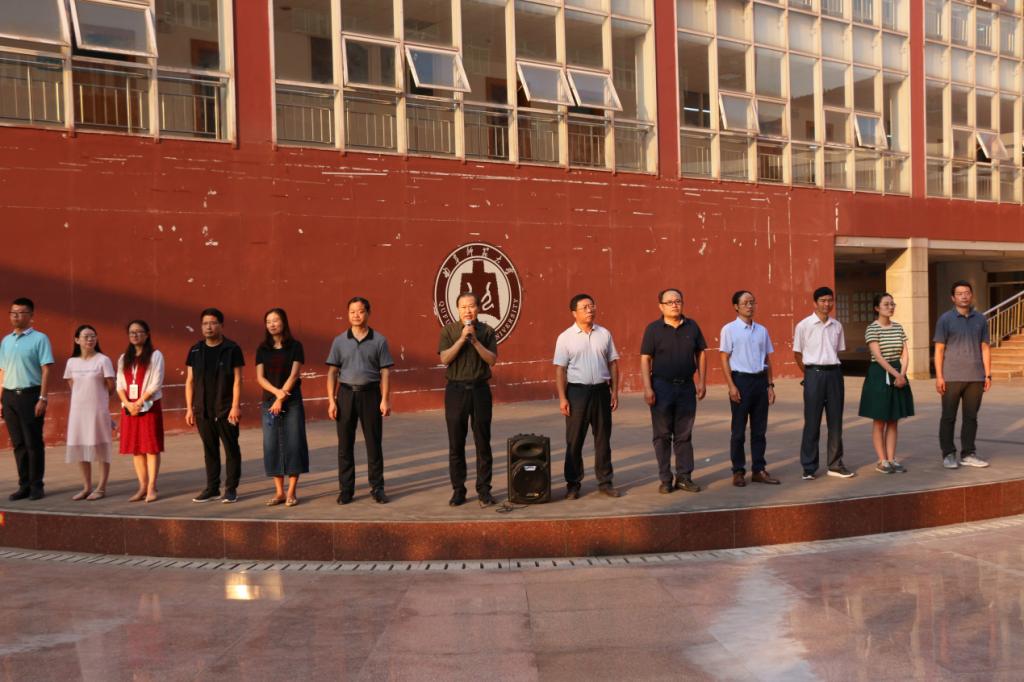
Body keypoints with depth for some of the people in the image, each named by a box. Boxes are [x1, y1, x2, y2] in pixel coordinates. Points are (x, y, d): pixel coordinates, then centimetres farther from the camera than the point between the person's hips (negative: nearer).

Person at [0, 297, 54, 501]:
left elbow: (45, 370, -8)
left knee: (33, 443, -1)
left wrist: (42, 398, -14)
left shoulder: (39, 339, -3)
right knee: (18, 443, 9)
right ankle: (24, 485, 17)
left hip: (30, 394, -5)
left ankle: (36, 486, 7)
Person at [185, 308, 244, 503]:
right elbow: (190, 381, 11)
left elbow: (237, 380, -6)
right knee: (209, 450, 10)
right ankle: (212, 488, 19)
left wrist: (235, 406, -13)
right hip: (203, 411, 4)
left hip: (226, 410, -4)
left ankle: (231, 488, 8)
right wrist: (189, 408, 5)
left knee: (231, 448, 1)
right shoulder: (195, 351, 9)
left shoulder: (232, 349, -3)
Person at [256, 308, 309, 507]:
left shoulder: (295, 346, 0)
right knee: (272, 445, 2)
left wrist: (281, 398, -14)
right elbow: (260, 377, 2)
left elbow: (293, 375, -8)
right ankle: (279, 492, 10)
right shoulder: (263, 349, 9)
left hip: (292, 401, -3)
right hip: (269, 401, 3)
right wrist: (276, 391, -14)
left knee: (293, 444, -4)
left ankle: (291, 492, 2)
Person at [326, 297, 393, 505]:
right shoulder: (340, 341, 6)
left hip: (370, 393, -1)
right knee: (345, 444, 5)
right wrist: (331, 400, -2)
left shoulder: (379, 340, 2)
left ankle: (377, 488, 13)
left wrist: (385, 399, -7)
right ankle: (345, 489, 14)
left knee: (374, 443, 3)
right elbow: (332, 372, 5)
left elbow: (385, 372, 1)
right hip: (346, 393, 1)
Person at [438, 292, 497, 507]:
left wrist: (475, 340, -14)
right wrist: (462, 339, -15)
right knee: (456, 443, 4)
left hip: (480, 389, 0)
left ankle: (484, 489, 10)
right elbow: (444, 359, -7)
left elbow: (492, 359, -5)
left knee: (483, 442, 2)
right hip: (456, 390, 0)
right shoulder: (449, 330, 4)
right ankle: (458, 489, 13)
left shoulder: (486, 331, 4)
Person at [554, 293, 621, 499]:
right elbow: (560, 369, -4)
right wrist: (562, 398, -9)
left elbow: (613, 364, 10)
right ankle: (573, 484, 12)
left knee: (603, 438, 9)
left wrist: (614, 391, 5)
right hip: (577, 391, -3)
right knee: (574, 440, 2)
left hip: (601, 390, 3)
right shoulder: (565, 338, -2)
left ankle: (605, 481, 19)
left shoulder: (604, 334, 7)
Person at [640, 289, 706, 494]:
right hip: (662, 386, -2)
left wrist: (701, 382, 4)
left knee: (684, 435, 8)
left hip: (686, 386, 3)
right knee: (662, 435, 4)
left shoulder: (692, 327, 6)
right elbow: (645, 360, -5)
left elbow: (701, 354, 11)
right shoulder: (653, 329, -3)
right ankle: (665, 479, 12)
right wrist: (647, 388, -13)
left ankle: (684, 477, 16)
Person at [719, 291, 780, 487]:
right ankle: (738, 472, 10)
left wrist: (770, 385, 9)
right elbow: (724, 359, -6)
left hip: (760, 380, 5)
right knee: (738, 430, 1)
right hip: (741, 380, -5)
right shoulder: (729, 329, -3)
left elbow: (767, 359, 15)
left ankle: (759, 470, 17)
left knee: (759, 429, 9)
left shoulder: (762, 330, 12)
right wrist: (731, 386, -13)